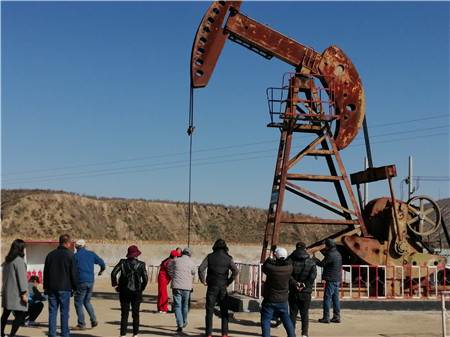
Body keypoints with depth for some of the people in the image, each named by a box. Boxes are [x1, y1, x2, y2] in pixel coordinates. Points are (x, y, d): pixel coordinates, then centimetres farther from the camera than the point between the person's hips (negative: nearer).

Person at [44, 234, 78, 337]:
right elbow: (74, 273, -5)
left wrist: (46, 287, 19)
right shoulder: (70, 255, -5)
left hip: (51, 288, 4)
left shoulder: (50, 254, 11)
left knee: (52, 312, 7)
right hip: (64, 288, -4)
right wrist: (75, 288, 3)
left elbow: (45, 272, 15)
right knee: (64, 313, 1)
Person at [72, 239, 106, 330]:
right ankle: (93, 319, 6)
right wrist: (102, 270, 31)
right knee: (87, 301, 20)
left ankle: (81, 324, 3)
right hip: (91, 281, 5)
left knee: (78, 303, 4)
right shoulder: (91, 254, 8)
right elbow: (102, 263, 10)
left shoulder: (75, 256, -4)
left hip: (81, 282, -5)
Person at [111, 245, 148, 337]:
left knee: (124, 314, 4)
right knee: (135, 314, 11)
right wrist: (141, 288, 7)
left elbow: (113, 273, -10)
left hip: (124, 291, 0)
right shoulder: (141, 264, -3)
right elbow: (145, 279, -7)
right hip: (137, 292, 0)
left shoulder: (123, 262, -2)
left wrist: (115, 285, 2)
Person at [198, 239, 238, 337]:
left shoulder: (210, 257, 0)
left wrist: (203, 280, 0)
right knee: (224, 312, 10)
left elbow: (201, 268, -10)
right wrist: (228, 282, 0)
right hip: (223, 288, 1)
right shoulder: (228, 258, 1)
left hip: (212, 287, -1)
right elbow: (235, 271, -9)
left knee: (209, 311, 5)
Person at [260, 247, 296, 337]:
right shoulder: (289, 267, -12)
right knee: (286, 318, 21)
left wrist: (270, 258, 10)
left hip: (270, 299, -4)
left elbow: (263, 268, -1)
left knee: (265, 319, 5)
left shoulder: (270, 267, -23)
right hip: (283, 299, 4)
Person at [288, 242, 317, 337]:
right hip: (306, 291, 0)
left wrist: (294, 283, -13)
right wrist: (305, 285, -10)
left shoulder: (290, 259, -2)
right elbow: (313, 275, -11)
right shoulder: (311, 261, 0)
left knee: (293, 313, 7)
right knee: (304, 314, 10)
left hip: (293, 291, 0)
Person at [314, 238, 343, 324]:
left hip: (331, 280, -9)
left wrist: (315, 259, 3)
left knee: (327, 298, -3)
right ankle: (337, 317, 14)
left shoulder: (330, 255, -17)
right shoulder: (338, 254, 13)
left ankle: (326, 317, -1)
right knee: (335, 298, 12)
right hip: (337, 279, 9)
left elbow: (322, 264, -12)